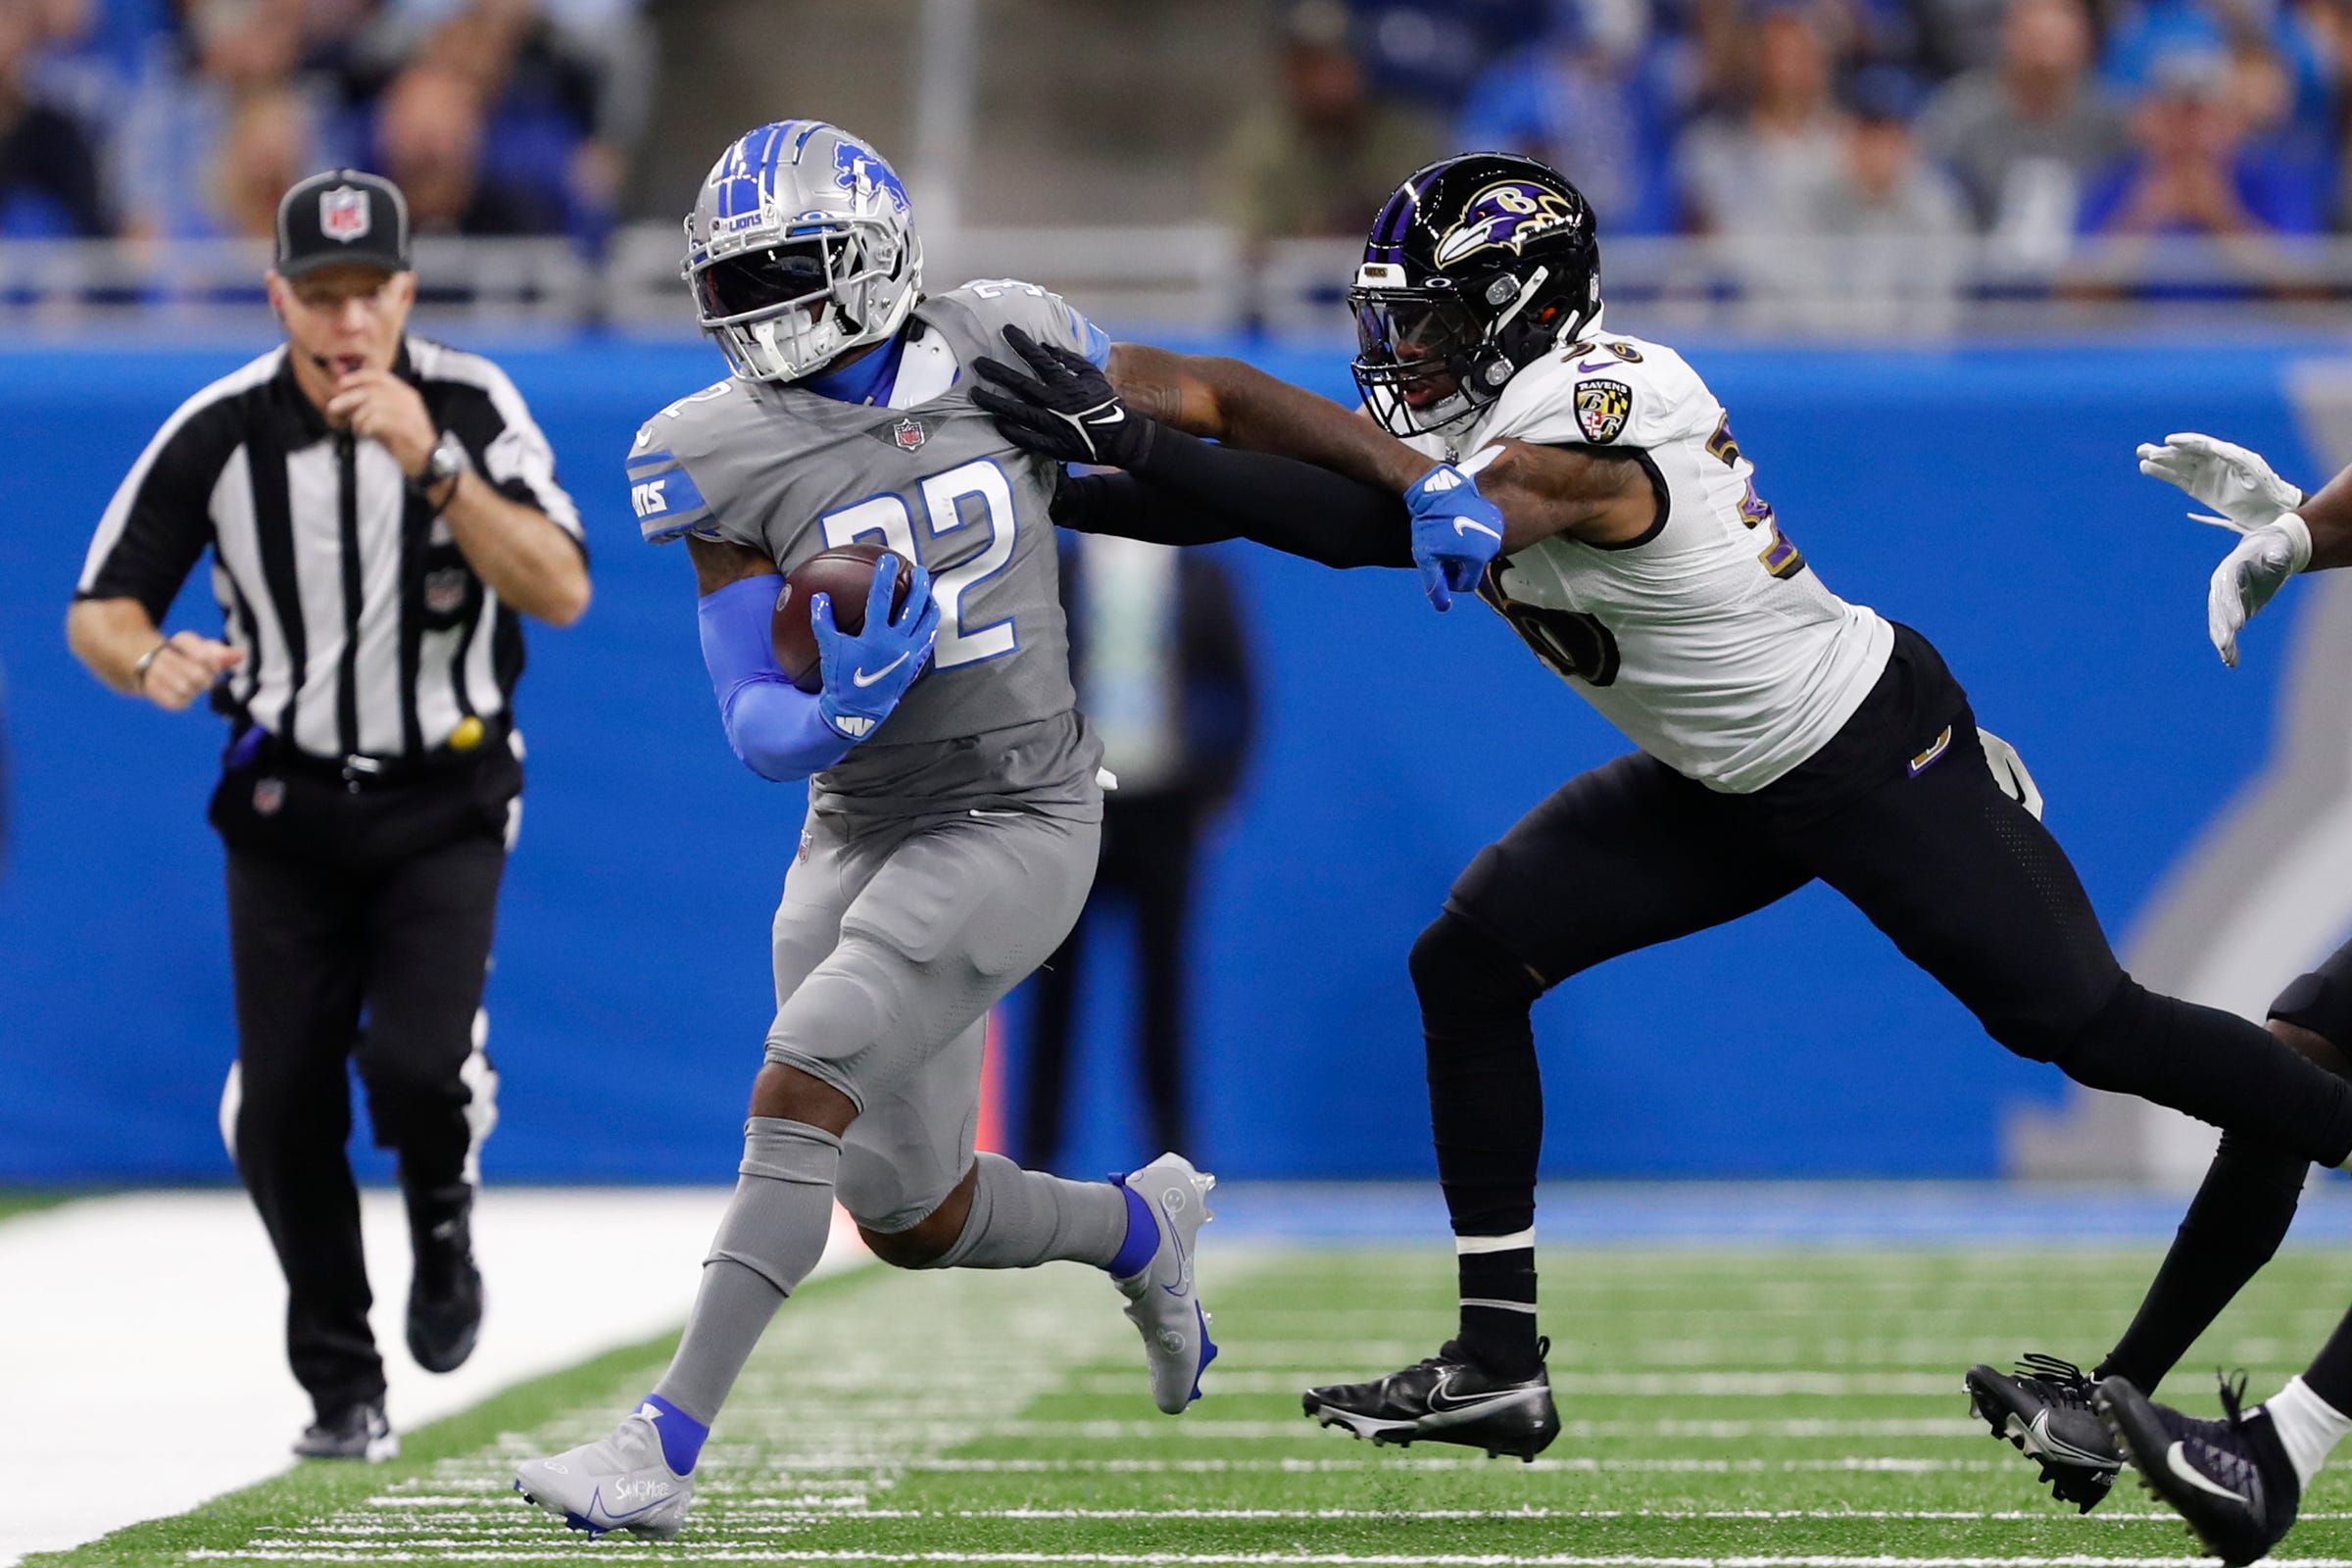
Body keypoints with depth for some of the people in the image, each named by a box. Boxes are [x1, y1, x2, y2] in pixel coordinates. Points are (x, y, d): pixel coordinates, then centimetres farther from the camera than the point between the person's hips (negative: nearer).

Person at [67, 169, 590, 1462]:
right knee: (283, 1104, -3)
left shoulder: (469, 405, -11)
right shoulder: (220, 434, -9)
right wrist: (151, 660, -26)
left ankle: (442, 1211, 15)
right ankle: (341, 1386, 16)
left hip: (443, 805, -2)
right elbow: (97, 612, -3)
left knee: (415, 1064, -21)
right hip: (287, 806, 2)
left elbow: (562, 592, -21)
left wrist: (432, 466, -31)